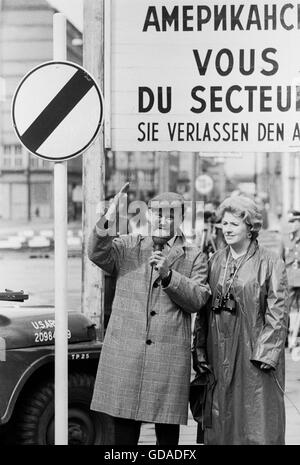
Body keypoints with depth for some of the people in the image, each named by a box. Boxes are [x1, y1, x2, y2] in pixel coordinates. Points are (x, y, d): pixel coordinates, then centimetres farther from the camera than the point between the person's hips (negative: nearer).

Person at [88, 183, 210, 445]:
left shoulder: (194, 258, 10)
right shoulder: (129, 247, 12)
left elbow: (197, 300, -1)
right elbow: (98, 255, -7)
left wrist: (168, 274, -16)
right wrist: (108, 221, -23)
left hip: (170, 358, 0)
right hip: (125, 354, 0)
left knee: (167, 433, 5)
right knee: (124, 432, 3)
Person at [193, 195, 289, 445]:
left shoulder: (270, 263, -4)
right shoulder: (215, 262, 10)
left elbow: (278, 314, -7)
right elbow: (203, 310, 13)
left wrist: (266, 354, -13)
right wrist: (199, 349, 7)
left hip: (254, 354, -4)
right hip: (219, 356, 5)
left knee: (257, 424, -2)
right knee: (219, 422, 7)